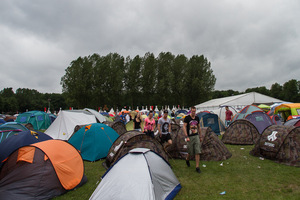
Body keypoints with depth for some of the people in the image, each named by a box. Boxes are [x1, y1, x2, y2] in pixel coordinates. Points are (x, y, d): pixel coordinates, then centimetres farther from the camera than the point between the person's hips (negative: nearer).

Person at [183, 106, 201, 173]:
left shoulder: (197, 118, 7)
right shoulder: (187, 118, -9)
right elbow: (184, 127, -12)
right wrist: (186, 136, -19)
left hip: (196, 136, 4)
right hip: (190, 137, -4)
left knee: (197, 152, -2)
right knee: (190, 152, 7)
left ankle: (197, 167, 6)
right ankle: (187, 160, 40)